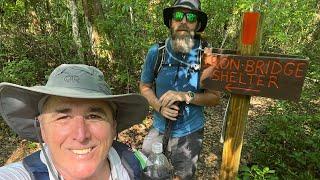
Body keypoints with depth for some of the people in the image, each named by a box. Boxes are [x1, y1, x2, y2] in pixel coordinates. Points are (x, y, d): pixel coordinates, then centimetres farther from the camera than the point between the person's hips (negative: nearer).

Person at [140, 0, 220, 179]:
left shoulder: (207, 55, -14)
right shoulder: (156, 52, -10)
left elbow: (215, 97, -9)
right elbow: (145, 86, 2)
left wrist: (186, 96, -25)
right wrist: (159, 106, -17)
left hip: (189, 132, -1)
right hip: (159, 128, 2)